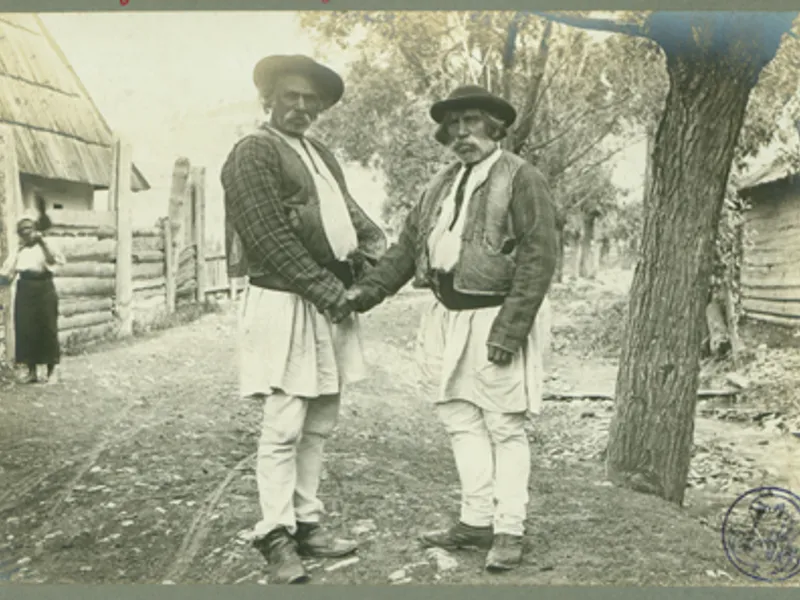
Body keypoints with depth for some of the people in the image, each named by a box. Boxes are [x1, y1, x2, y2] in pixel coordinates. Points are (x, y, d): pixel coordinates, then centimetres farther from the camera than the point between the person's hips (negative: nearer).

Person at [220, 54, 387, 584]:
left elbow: (348, 209, 19)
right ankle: (277, 536, 4)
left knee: (320, 425, 11)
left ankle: (307, 522, 21)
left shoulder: (321, 155, 19)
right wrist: (327, 290, -16)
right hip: (286, 305, -8)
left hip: (331, 305, 8)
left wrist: (373, 248, -3)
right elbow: (270, 239, -15)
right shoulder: (253, 153, -6)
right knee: (284, 428, -6)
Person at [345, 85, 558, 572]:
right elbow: (408, 246, 15)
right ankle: (477, 521, 23)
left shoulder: (521, 178, -7)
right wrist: (369, 290, 0)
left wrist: (509, 329, -20)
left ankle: (510, 531, 11)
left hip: (498, 317, -7)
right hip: (451, 318, 8)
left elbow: (539, 257, -15)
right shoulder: (442, 185, 16)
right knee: (462, 420, 12)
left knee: (504, 426, -1)